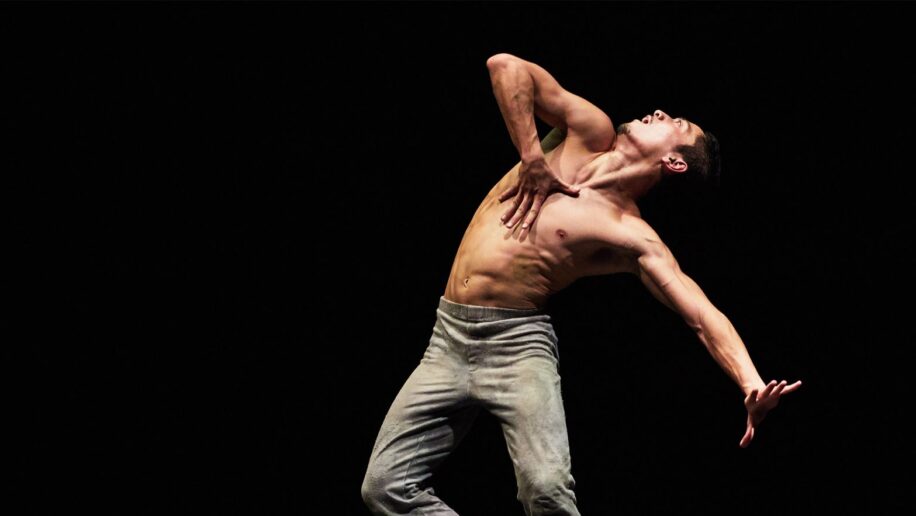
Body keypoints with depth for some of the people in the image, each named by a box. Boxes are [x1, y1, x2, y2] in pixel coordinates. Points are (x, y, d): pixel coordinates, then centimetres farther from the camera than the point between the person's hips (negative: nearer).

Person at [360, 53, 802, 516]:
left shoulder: (633, 239, -5)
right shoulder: (588, 134, 6)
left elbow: (702, 315, -14)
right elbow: (504, 66, 2)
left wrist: (752, 385, -32)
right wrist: (532, 158, -4)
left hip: (516, 343, -4)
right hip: (448, 339, 4)